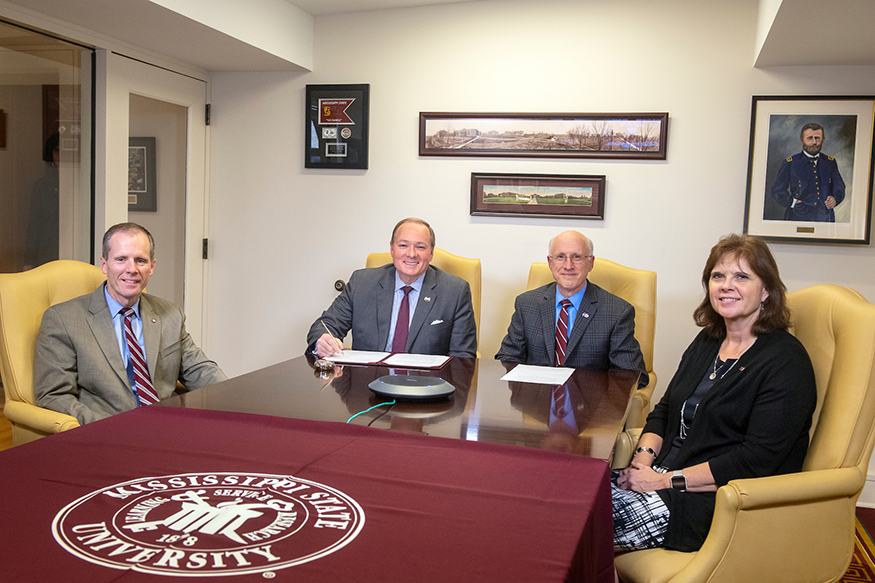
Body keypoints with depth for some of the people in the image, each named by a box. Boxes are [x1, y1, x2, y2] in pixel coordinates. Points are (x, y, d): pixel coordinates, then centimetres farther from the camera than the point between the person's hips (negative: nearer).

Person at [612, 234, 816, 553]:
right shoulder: (706, 342, 14)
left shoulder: (786, 361, -10)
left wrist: (666, 480, -18)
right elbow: (664, 410, 17)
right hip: (664, 472, 7)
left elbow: (757, 458, -18)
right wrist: (644, 458, -5)